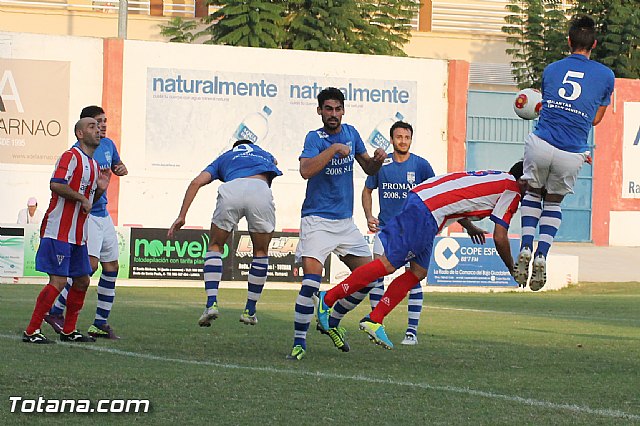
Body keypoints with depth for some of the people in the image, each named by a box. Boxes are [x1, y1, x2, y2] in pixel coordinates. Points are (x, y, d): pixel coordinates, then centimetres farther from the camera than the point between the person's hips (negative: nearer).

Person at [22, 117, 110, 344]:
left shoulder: (94, 164, 18)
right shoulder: (71, 157, -10)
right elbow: (56, 185, -24)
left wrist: (100, 189, 7)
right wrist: (82, 197, -17)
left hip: (78, 235, 10)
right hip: (58, 230, -10)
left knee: (82, 281, 12)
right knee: (58, 281, -13)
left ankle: (68, 331, 23)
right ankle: (31, 331, -9)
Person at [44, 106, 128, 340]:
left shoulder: (108, 144, 10)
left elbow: (116, 166, 29)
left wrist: (121, 169, 5)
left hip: (103, 213, 8)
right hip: (85, 213, -8)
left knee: (111, 267, 7)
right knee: (90, 264, -21)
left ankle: (100, 323, 13)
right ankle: (55, 311, -13)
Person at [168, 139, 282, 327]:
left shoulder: (224, 158, 36)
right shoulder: (266, 155, 41)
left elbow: (197, 182, 22)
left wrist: (182, 216, 18)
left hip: (231, 190, 0)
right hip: (260, 190, 0)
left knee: (215, 246, 21)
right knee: (261, 252, 22)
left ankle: (212, 303, 5)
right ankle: (250, 310, 21)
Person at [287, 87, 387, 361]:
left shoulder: (351, 133, 9)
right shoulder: (315, 138, -9)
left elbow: (368, 169, 18)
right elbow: (306, 171, -26)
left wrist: (377, 160, -3)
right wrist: (334, 149, -30)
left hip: (345, 221, 6)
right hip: (317, 221, -6)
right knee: (311, 281, -19)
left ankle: (332, 323, 24)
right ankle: (299, 343, -14)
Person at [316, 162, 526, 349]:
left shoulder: (495, 177, 23)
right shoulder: (512, 190, -3)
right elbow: (499, 238, -5)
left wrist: (468, 226, 41)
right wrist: (513, 270, 9)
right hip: (426, 212, -10)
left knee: (418, 272, 9)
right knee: (388, 264, -9)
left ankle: (373, 320, 7)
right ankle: (327, 299, -7)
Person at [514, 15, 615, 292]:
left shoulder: (551, 70, 10)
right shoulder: (605, 75, 5)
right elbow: (596, 119, 15)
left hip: (540, 145, 1)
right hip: (571, 156, -1)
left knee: (533, 193, 27)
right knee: (554, 202, 23)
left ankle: (526, 249, 9)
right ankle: (541, 256, 4)